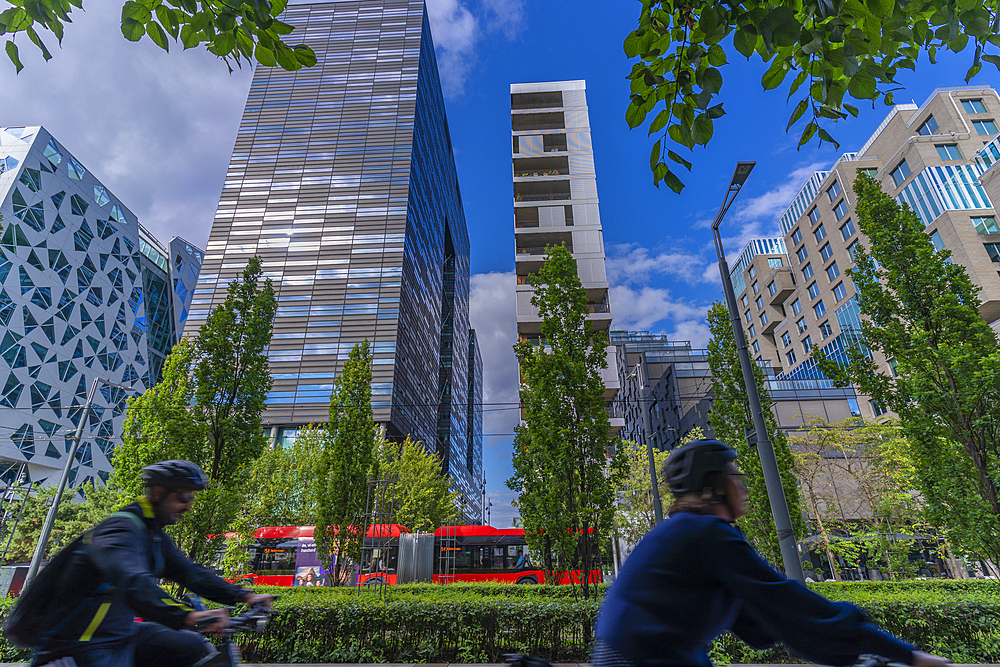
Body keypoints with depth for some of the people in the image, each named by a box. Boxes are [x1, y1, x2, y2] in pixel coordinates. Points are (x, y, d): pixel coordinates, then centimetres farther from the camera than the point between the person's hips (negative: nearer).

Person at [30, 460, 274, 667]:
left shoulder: (156, 537, 7)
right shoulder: (121, 529, -23)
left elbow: (190, 573, 7)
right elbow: (131, 583, -40)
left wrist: (243, 595, -3)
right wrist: (186, 615, -51)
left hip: (122, 634, 9)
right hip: (85, 647, -9)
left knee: (195, 647, -1)